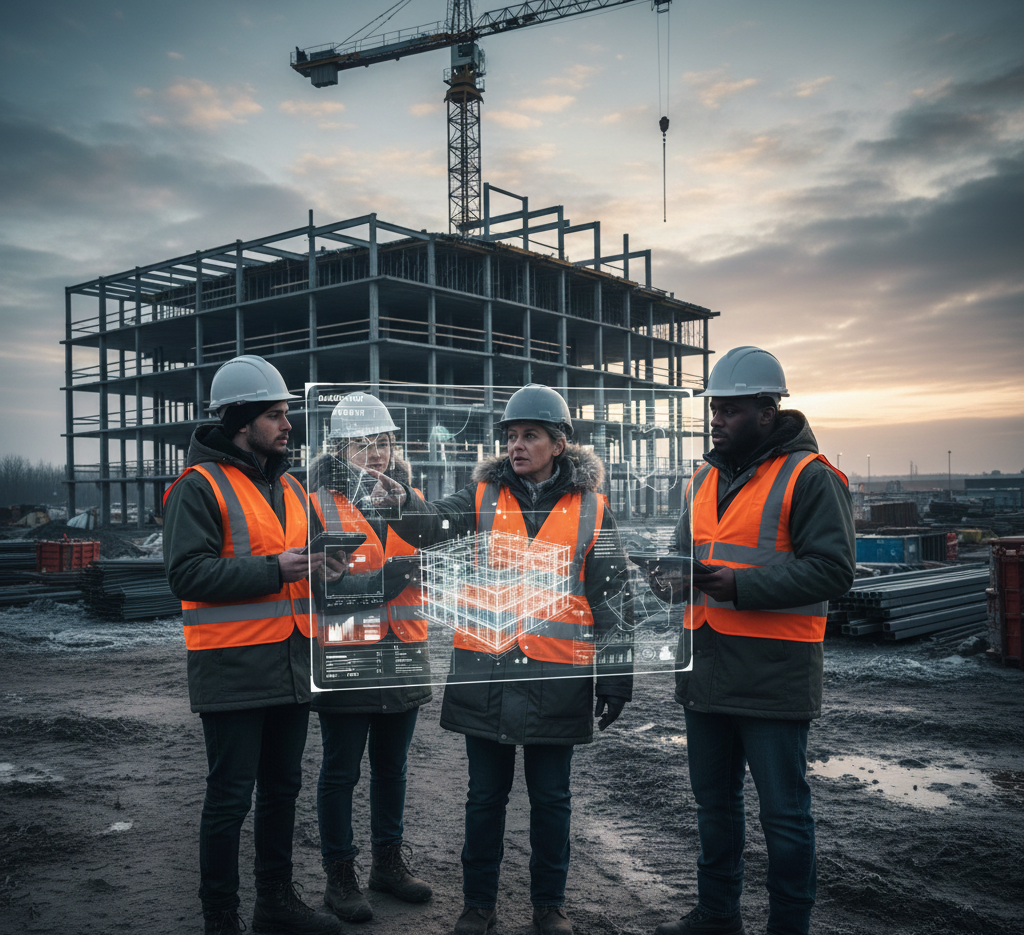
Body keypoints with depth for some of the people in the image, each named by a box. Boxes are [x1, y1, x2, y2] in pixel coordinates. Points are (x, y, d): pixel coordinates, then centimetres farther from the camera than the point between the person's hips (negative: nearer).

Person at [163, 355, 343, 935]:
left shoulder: (289, 486, 15)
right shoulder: (200, 486, -9)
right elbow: (188, 573, -19)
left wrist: (320, 563, 2)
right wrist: (275, 569, -23)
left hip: (292, 664, 8)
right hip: (234, 667, -7)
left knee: (283, 786, 17)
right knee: (231, 797, 2)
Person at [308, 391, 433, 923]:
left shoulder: (409, 499, 10)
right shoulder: (319, 505, -7)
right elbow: (317, 582, -18)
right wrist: (386, 578, -26)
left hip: (403, 655, 5)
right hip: (347, 659, -5)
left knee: (392, 766, 17)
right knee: (341, 772, 6)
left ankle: (389, 861, 33)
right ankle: (339, 875, 20)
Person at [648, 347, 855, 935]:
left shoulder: (810, 477, -10)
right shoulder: (708, 477, 14)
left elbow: (831, 570, -17)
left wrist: (742, 586, -23)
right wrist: (674, 577, -2)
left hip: (773, 673, -7)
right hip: (706, 669, 8)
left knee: (783, 811, 5)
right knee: (714, 802, 19)